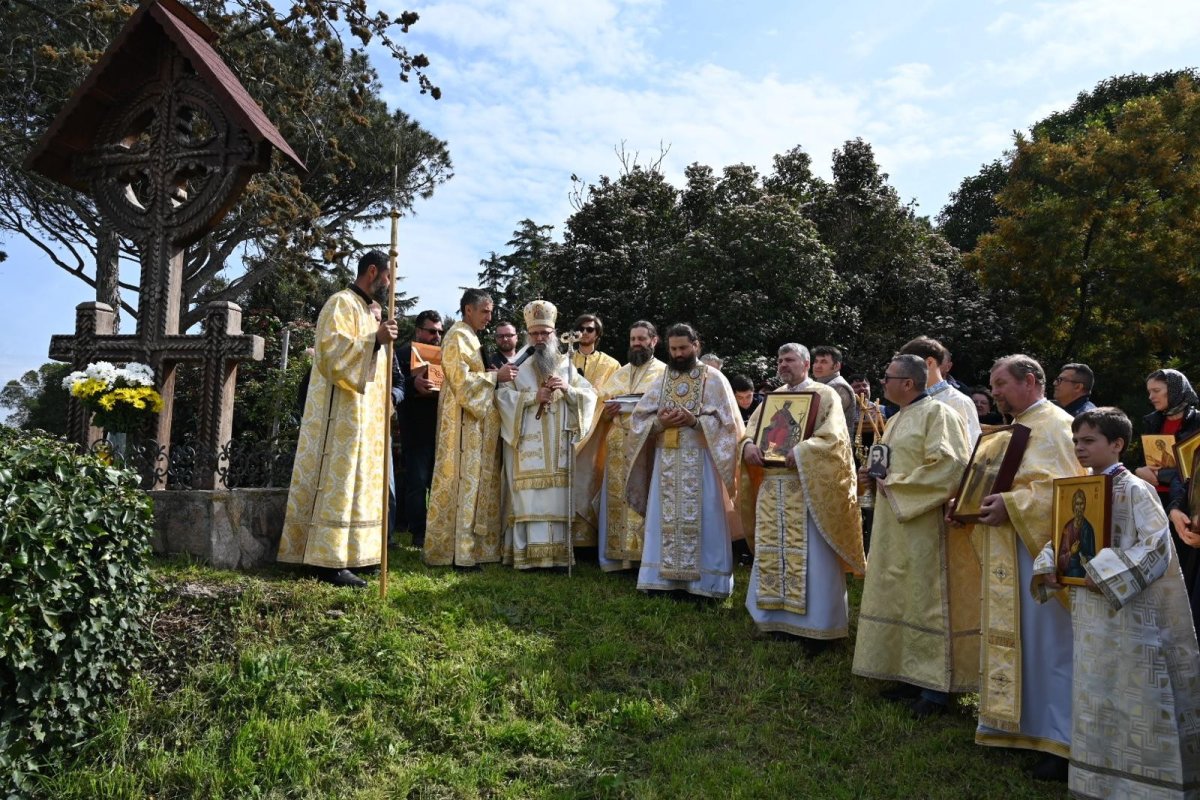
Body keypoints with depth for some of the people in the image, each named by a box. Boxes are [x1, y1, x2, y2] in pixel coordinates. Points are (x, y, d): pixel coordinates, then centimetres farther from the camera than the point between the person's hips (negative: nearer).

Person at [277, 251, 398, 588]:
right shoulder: (341, 304, -7)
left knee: (353, 482, 8)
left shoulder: (366, 310, 21)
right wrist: (375, 339, -25)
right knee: (337, 483, -10)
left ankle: (343, 554, 13)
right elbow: (332, 351, -20)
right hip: (341, 411, -10)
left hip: (361, 413, 10)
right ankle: (330, 561, -9)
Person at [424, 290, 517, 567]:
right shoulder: (458, 336, -11)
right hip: (463, 421, -10)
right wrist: (495, 376, -17)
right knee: (463, 481, -8)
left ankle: (466, 543, 15)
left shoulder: (469, 337, 19)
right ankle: (459, 551, -3)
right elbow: (461, 380, -19)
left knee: (471, 481, 10)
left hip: (474, 419, 10)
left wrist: (497, 376, 10)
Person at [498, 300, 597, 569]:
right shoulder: (518, 365, 8)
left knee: (558, 496, -2)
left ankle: (557, 552, 3)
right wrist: (534, 396, -14)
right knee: (529, 497, -7)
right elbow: (503, 396, -4)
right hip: (528, 444, -2)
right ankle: (528, 554, -4)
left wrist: (567, 389, -10)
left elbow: (590, 394, 7)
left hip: (558, 445, 2)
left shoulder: (566, 365, 14)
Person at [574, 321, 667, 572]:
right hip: (618, 449, 5)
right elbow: (601, 406, 21)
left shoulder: (665, 373, 6)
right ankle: (621, 555, 6)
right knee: (618, 500, 1)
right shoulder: (618, 374, 21)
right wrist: (606, 414, -2)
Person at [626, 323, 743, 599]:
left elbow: (727, 421, -5)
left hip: (700, 461, -3)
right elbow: (638, 418, 8)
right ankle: (662, 576, 10)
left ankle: (703, 579, 4)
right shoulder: (661, 378, 11)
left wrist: (694, 420, -18)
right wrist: (660, 422, -12)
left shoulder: (714, 379, 2)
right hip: (666, 461, 3)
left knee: (701, 519, -3)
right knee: (664, 519, 4)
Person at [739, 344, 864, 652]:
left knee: (810, 556, -4)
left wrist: (801, 451, -27)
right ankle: (777, 615, 20)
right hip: (772, 488, 6)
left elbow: (834, 437, -14)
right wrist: (748, 445, -9)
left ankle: (816, 624, 4)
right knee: (772, 553, 9)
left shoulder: (825, 395, -1)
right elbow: (751, 427, 14)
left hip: (807, 489, -6)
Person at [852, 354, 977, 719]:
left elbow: (949, 467, -21)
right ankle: (914, 674, 22)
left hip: (927, 525, -9)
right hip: (896, 527, 10)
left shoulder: (938, 414, -11)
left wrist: (896, 485, -18)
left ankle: (936, 687, 7)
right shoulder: (897, 420, 17)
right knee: (901, 599, 12)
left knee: (928, 600, -3)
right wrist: (877, 473, 5)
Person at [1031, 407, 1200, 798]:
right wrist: (1047, 568, -2)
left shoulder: (1135, 490, -12)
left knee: (1133, 697, 1)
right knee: (1096, 695, 14)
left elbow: (1156, 546, -20)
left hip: (1130, 613, -7)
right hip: (1089, 612, 7)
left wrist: (1105, 575, -22)